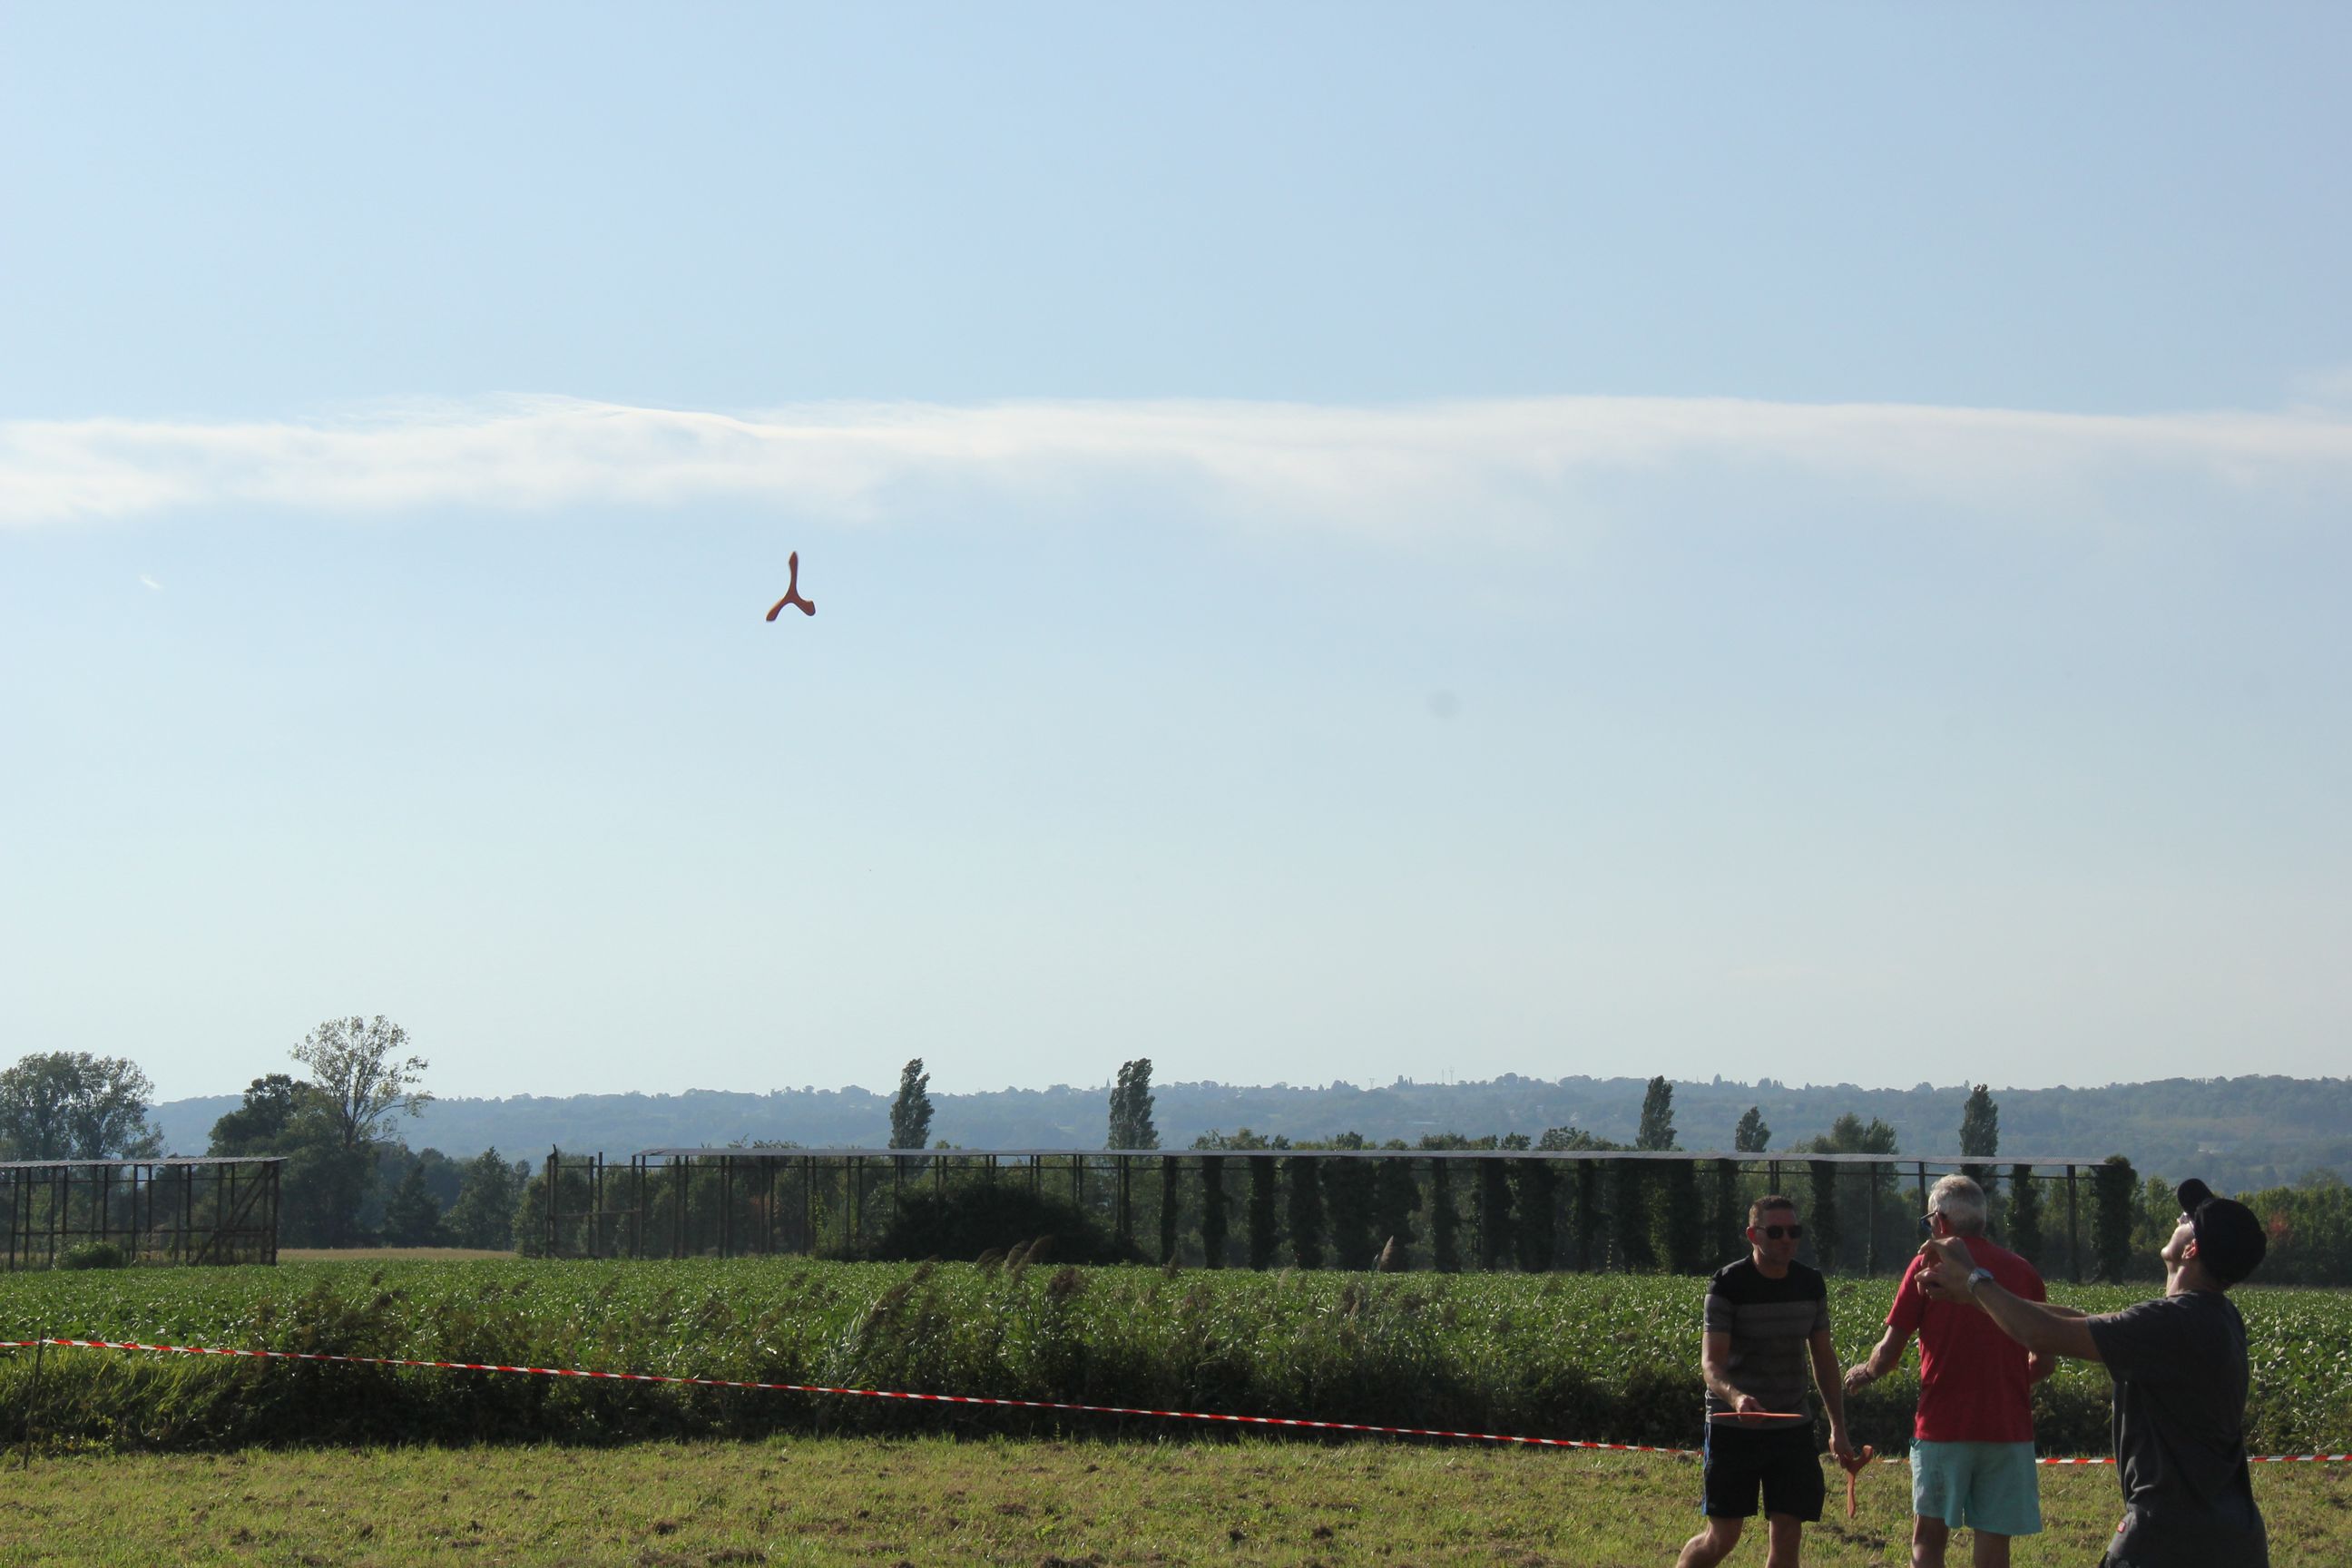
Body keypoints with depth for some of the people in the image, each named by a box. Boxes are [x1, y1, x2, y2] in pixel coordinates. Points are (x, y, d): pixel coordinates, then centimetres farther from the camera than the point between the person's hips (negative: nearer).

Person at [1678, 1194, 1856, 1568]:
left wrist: (1838, 1428, 12)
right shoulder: (1728, 1285, -12)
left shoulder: (1811, 1284, 5)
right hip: (1733, 1427, -4)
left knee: (1787, 1538, -1)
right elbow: (1711, 1362, -19)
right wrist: (1736, 1397, -40)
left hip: (1792, 1427, 4)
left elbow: (1824, 1357, 14)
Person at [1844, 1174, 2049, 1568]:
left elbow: (1889, 1354, -2)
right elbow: (2043, 1362, 12)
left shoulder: (1929, 1265, -1)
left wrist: (1863, 1373, 18)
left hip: (1944, 1426, -2)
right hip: (2008, 1428, 2)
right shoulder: (2022, 1271, 7)